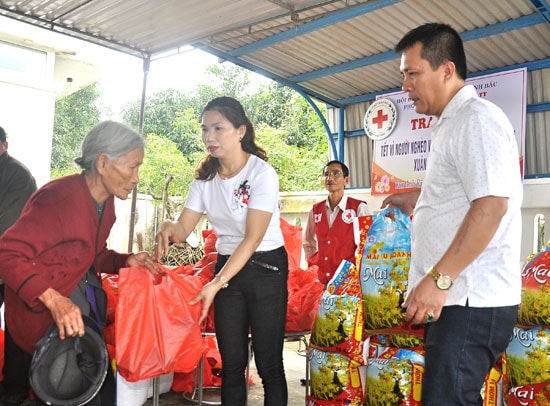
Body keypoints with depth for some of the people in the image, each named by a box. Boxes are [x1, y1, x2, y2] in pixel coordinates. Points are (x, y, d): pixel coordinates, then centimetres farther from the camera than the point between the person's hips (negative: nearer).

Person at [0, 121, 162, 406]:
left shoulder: (105, 201, 4)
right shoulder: (58, 198, -24)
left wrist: (125, 261, -2)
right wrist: (53, 299, -31)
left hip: (85, 305, 8)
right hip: (43, 316, -8)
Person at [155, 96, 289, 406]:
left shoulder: (262, 173, -16)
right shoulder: (205, 177, 2)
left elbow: (252, 238, -22)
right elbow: (184, 227, -2)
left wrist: (217, 284, -30)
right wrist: (170, 230, -27)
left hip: (266, 268, -5)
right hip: (227, 266, 5)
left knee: (269, 363, 0)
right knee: (231, 362, 10)